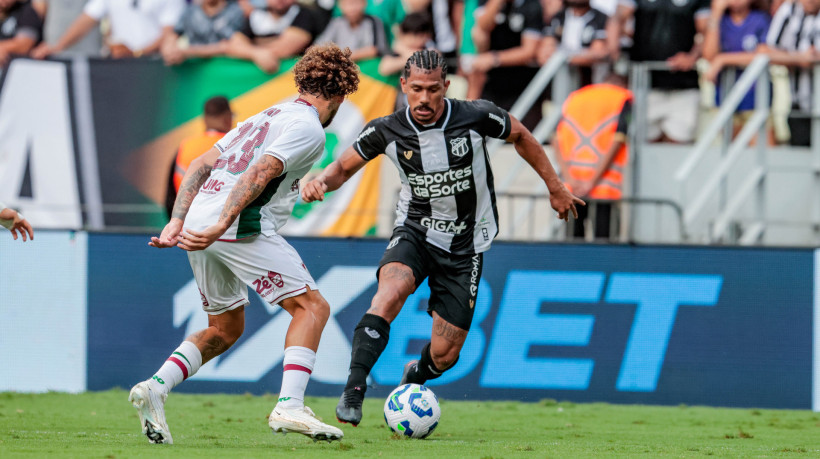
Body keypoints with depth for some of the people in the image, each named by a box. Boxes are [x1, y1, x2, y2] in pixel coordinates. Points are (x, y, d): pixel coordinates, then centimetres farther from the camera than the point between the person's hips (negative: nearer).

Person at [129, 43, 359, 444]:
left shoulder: (267, 117, 26)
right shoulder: (308, 129, -1)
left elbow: (200, 165, 20)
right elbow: (259, 174, -16)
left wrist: (177, 222, 14)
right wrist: (221, 226, -22)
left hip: (200, 222, 8)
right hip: (241, 227, -8)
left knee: (226, 328, 20)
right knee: (311, 306, -1)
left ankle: (155, 388, 3)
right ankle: (289, 407, -15)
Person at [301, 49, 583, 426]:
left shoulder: (476, 117, -16)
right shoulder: (386, 131, -13)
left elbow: (520, 136, 4)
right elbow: (344, 167, 2)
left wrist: (555, 187, 12)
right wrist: (320, 182, -21)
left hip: (465, 246, 0)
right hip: (415, 233, 0)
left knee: (444, 355, 0)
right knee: (390, 293, -35)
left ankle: (414, 377, 37)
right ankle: (354, 389, -34)